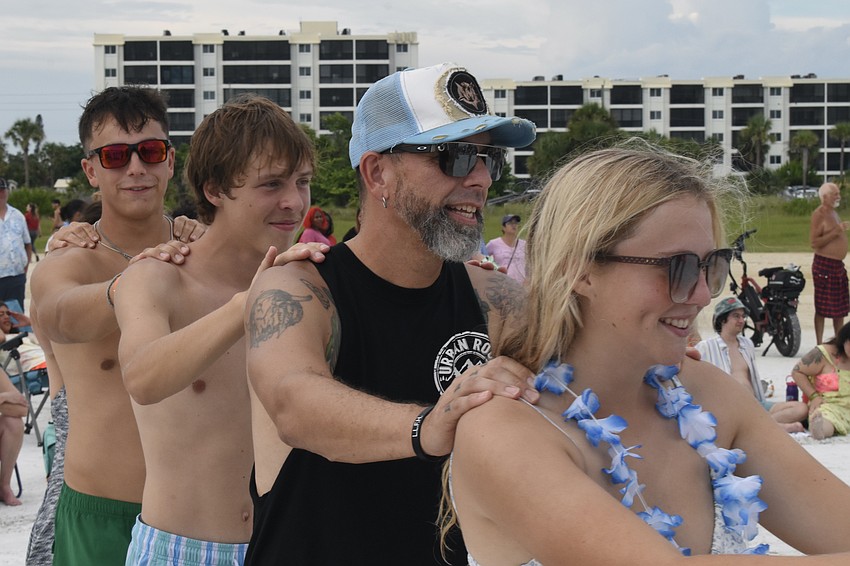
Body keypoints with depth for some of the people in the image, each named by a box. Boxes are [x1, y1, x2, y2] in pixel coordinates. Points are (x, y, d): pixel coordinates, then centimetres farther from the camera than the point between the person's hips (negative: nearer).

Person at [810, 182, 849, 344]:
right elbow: (814, 242, -21)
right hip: (824, 265, -10)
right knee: (822, 308, -4)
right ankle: (819, 344, 2)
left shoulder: (833, 213, 16)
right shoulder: (819, 214, -13)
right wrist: (836, 232, -24)